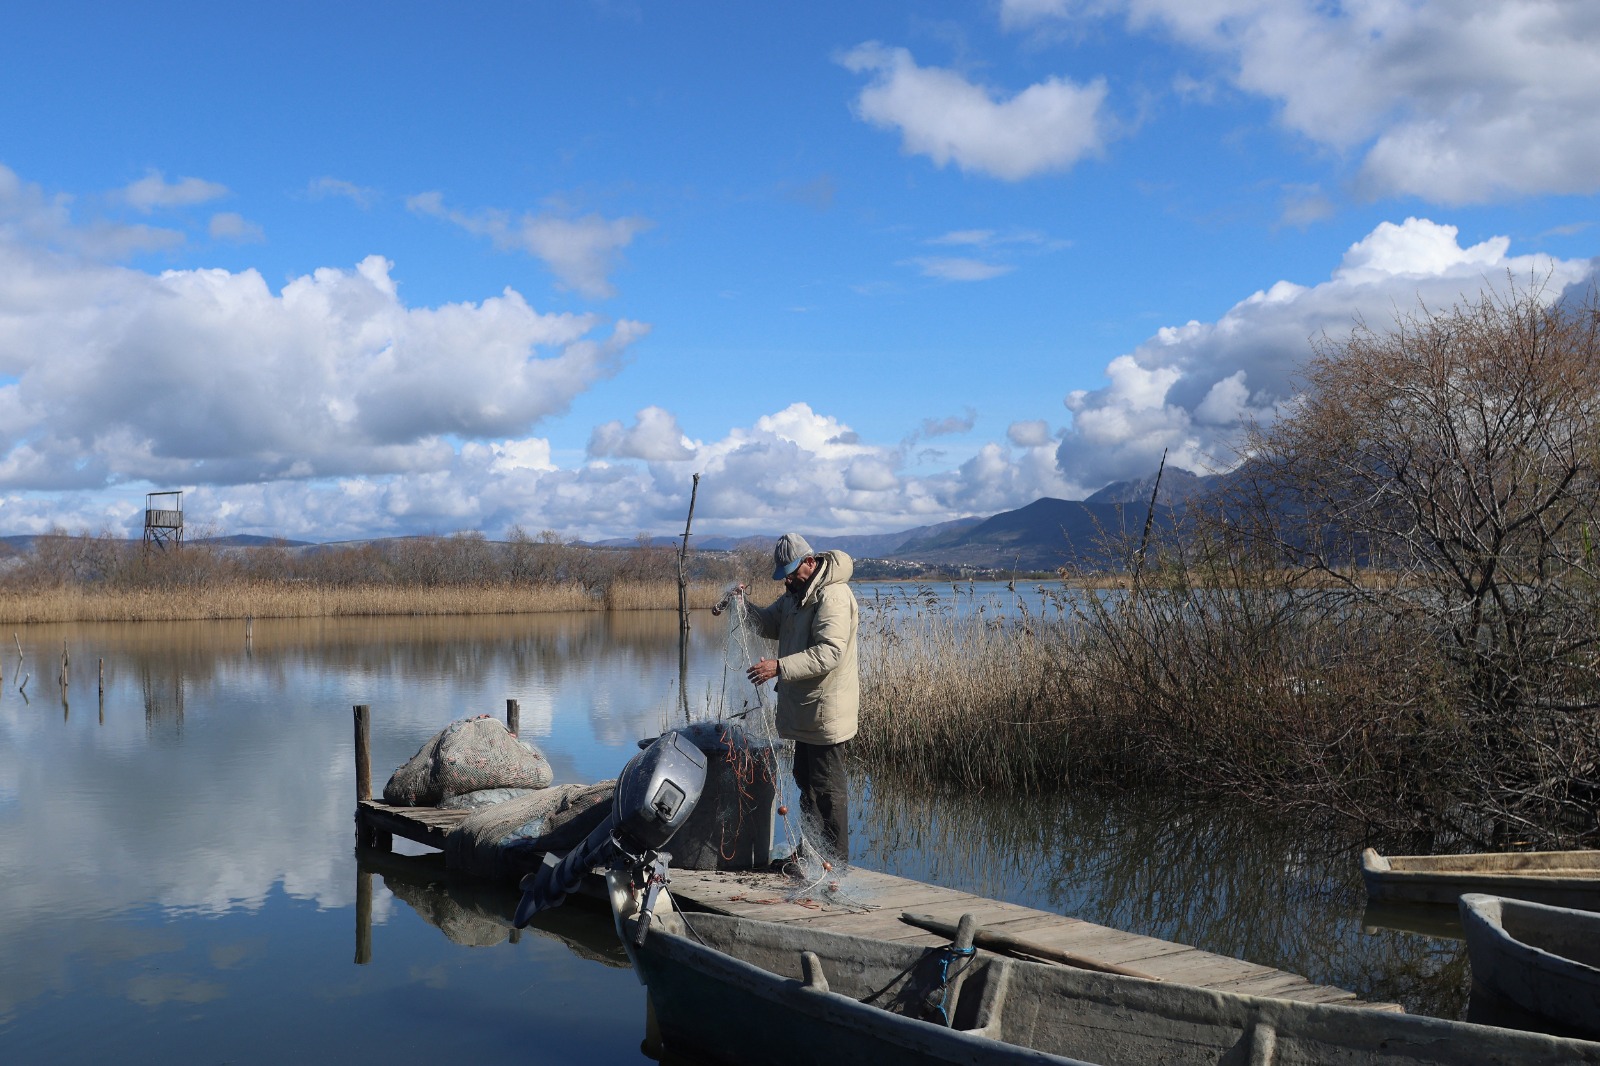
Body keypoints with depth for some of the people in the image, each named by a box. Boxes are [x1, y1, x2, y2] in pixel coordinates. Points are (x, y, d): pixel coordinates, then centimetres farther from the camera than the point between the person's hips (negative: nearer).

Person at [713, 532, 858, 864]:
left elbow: (829, 652, -29)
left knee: (827, 786, -3)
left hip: (827, 710, -10)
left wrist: (780, 667, -34)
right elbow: (770, 625, 17)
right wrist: (742, 605, -1)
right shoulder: (796, 593, 13)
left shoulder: (833, 596, -21)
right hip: (804, 709, 10)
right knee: (806, 780, 20)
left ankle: (835, 862, 7)